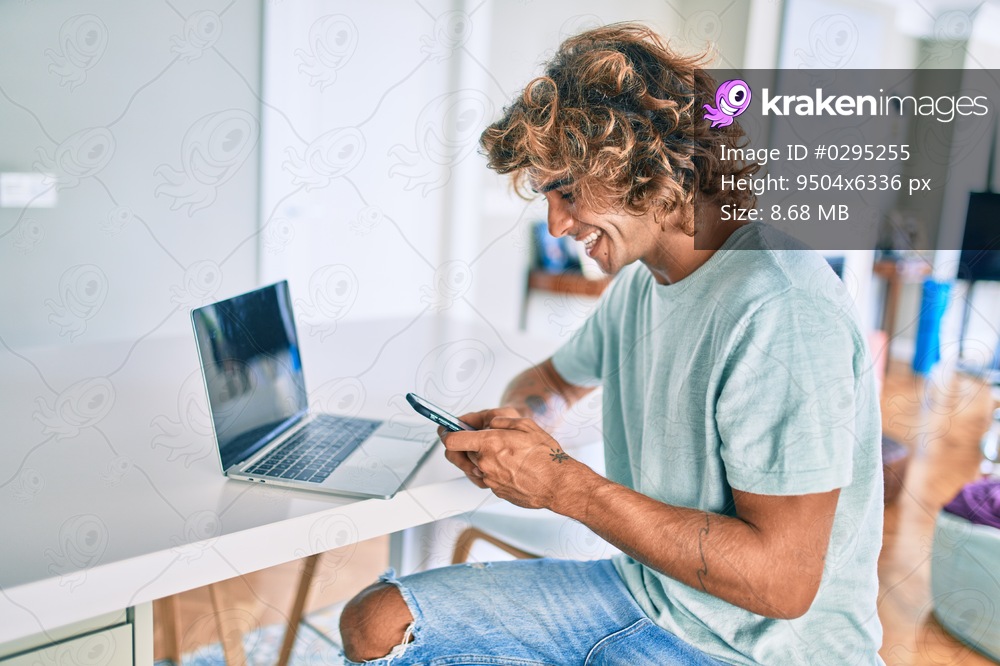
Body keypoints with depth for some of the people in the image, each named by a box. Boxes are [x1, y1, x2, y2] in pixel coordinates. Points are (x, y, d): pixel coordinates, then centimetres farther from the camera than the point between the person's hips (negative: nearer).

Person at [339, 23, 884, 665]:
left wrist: (563, 483, -25)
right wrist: (515, 421, -3)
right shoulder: (639, 279, 3)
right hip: (641, 590, 8)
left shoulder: (779, 312, -26)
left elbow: (782, 580, -27)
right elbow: (556, 379, 21)